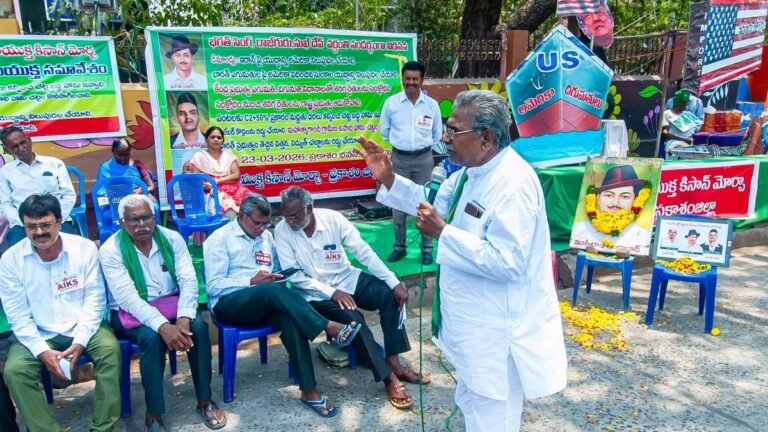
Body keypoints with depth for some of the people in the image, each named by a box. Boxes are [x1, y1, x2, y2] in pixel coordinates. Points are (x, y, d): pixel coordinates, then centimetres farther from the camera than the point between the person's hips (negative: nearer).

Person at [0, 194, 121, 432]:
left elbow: (94, 299, -7)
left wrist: (80, 341, -18)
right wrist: (42, 351, -18)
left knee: (109, 348, -27)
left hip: (83, 327, -1)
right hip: (38, 334, 1)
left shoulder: (84, 248, -8)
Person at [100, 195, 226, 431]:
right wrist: (163, 326, -35)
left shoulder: (172, 238, -4)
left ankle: (205, 400, -10)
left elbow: (188, 280, -10)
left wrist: (183, 318, -28)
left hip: (171, 303, 3)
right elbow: (128, 298, -22)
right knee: (152, 337, -34)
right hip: (131, 311, -3)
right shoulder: (111, 250, -13)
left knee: (198, 326, -26)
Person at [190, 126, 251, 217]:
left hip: (232, 190, 3)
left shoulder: (228, 154, 14)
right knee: (228, 205, -36)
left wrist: (217, 181, -9)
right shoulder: (199, 156, 8)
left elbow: (236, 175, 2)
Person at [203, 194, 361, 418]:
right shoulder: (219, 239, -1)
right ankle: (331, 328, -36)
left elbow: (276, 272, 26)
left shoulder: (267, 237, 17)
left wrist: (276, 278, 1)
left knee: (289, 317, -31)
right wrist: (252, 281, -18)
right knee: (272, 291, -36)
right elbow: (213, 286, -9)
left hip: (264, 302, 5)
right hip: (228, 303, -4)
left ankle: (309, 390, -32)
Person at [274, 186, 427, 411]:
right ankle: (389, 378, -17)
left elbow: (363, 250, -12)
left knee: (390, 294, -19)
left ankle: (393, 362, -11)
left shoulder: (332, 218, -11)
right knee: (352, 318, -29)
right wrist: (331, 292, -23)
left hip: (347, 279, 3)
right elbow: (294, 275, -13)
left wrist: (394, 282, -18)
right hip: (317, 292, -3)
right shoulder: (282, 231, -13)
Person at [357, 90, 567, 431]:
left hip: (497, 333, -10)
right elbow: (436, 204, 17)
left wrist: (442, 233, -30)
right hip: (474, 323, 10)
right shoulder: (473, 170, 3)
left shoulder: (513, 184, -28)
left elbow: (507, 262, -33)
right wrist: (389, 179, 5)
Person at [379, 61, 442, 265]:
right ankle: (399, 247, 19)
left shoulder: (432, 105, 1)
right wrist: (399, 143, 11)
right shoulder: (391, 102, -1)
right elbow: (385, 131, 10)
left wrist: (422, 145, 11)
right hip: (399, 158, 0)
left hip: (423, 159, 0)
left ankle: (427, 248, 16)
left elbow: (437, 134, 12)